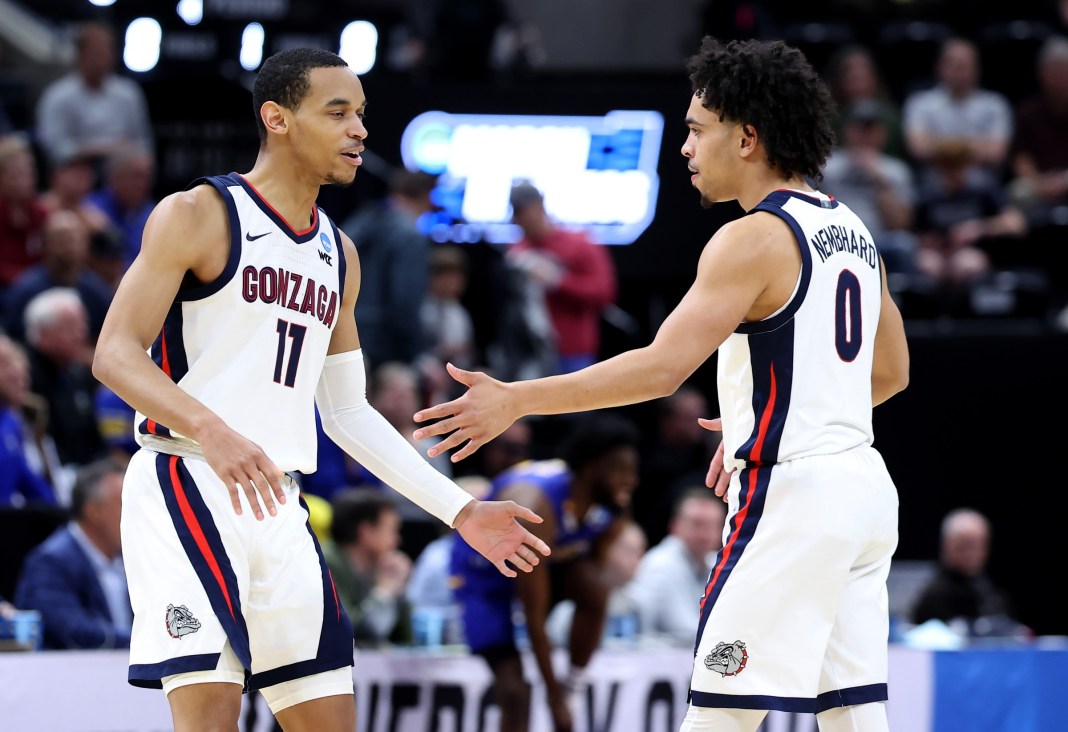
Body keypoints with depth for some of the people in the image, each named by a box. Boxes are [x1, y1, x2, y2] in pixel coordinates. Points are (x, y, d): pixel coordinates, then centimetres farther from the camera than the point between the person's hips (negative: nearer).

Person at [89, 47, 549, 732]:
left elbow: (347, 412, 22)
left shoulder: (339, 254, 18)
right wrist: (210, 429, -29)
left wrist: (460, 509, 17)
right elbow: (115, 353, -11)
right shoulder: (200, 214, -4)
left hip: (278, 506, 7)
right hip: (186, 488, -7)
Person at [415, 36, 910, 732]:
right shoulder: (850, 228, 14)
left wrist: (516, 400, -19)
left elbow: (662, 367, -22)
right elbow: (891, 371, 24)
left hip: (792, 495, -9)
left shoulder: (756, 238, -13)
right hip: (863, 488, 9)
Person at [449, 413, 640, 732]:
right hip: (483, 571, -5)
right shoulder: (535, 506, -37)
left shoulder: (613, 505, -17)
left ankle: (574, 688, -12)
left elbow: (596, 564, -2)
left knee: (594, 586, -28)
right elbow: (534, 617, -33)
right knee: (513, 690, -16)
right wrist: (553, 695, -29)